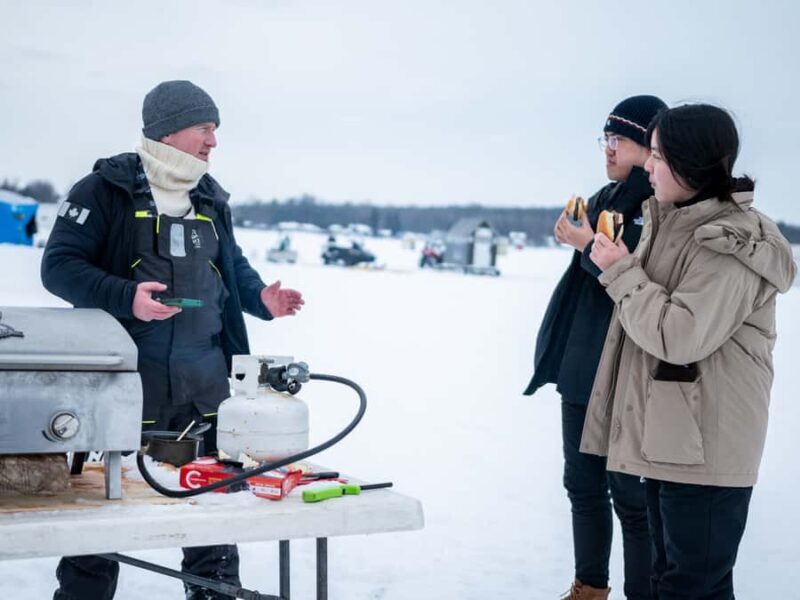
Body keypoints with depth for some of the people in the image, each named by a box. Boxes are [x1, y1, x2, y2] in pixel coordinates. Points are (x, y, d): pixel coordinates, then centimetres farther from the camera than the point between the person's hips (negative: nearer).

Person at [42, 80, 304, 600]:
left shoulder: (211, 200, 14)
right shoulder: (107, 189, -6)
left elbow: (234, 267, 24)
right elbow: (59, 265, -11)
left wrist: (262, 298, 3)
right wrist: (127, 298, -24)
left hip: (205, 383, 6)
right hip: (126, 381, -6)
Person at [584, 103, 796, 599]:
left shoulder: (728, 243, -19)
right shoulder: (677, 223, 12)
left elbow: (680, 336, -24)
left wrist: (621, 272, -16)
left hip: (706, 449, -10)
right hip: (667, 438, 10)